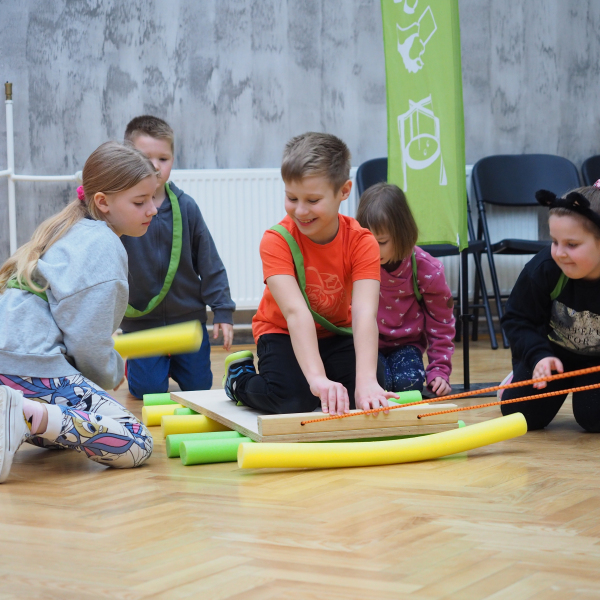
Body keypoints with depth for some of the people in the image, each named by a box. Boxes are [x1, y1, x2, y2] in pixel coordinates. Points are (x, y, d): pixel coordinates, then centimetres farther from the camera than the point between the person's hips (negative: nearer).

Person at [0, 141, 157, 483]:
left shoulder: (70, 232, 22)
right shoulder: (103, 245, -8)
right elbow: (88, 340, -11)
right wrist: (111, 375, 8)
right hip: (35, 368, -10)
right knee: (136, 445, -14)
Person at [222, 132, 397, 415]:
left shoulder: (361, 242, -21)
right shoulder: (277, 241, -26)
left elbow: (364, 314, -34)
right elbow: (296, 312, -39)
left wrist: (367, 380, -50)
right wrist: (317, 378, -53)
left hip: (335, 333, 2)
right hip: (283, 332, -2)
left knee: (362, 397, -24)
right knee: (294, 399, -30)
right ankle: (240, 378, 3)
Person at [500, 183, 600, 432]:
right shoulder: (543, 269, -30)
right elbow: (517, 319, -15)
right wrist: (538, 356, -30)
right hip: (551, 352, 1)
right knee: (524, 416, -6)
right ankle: (520, 379, 28)